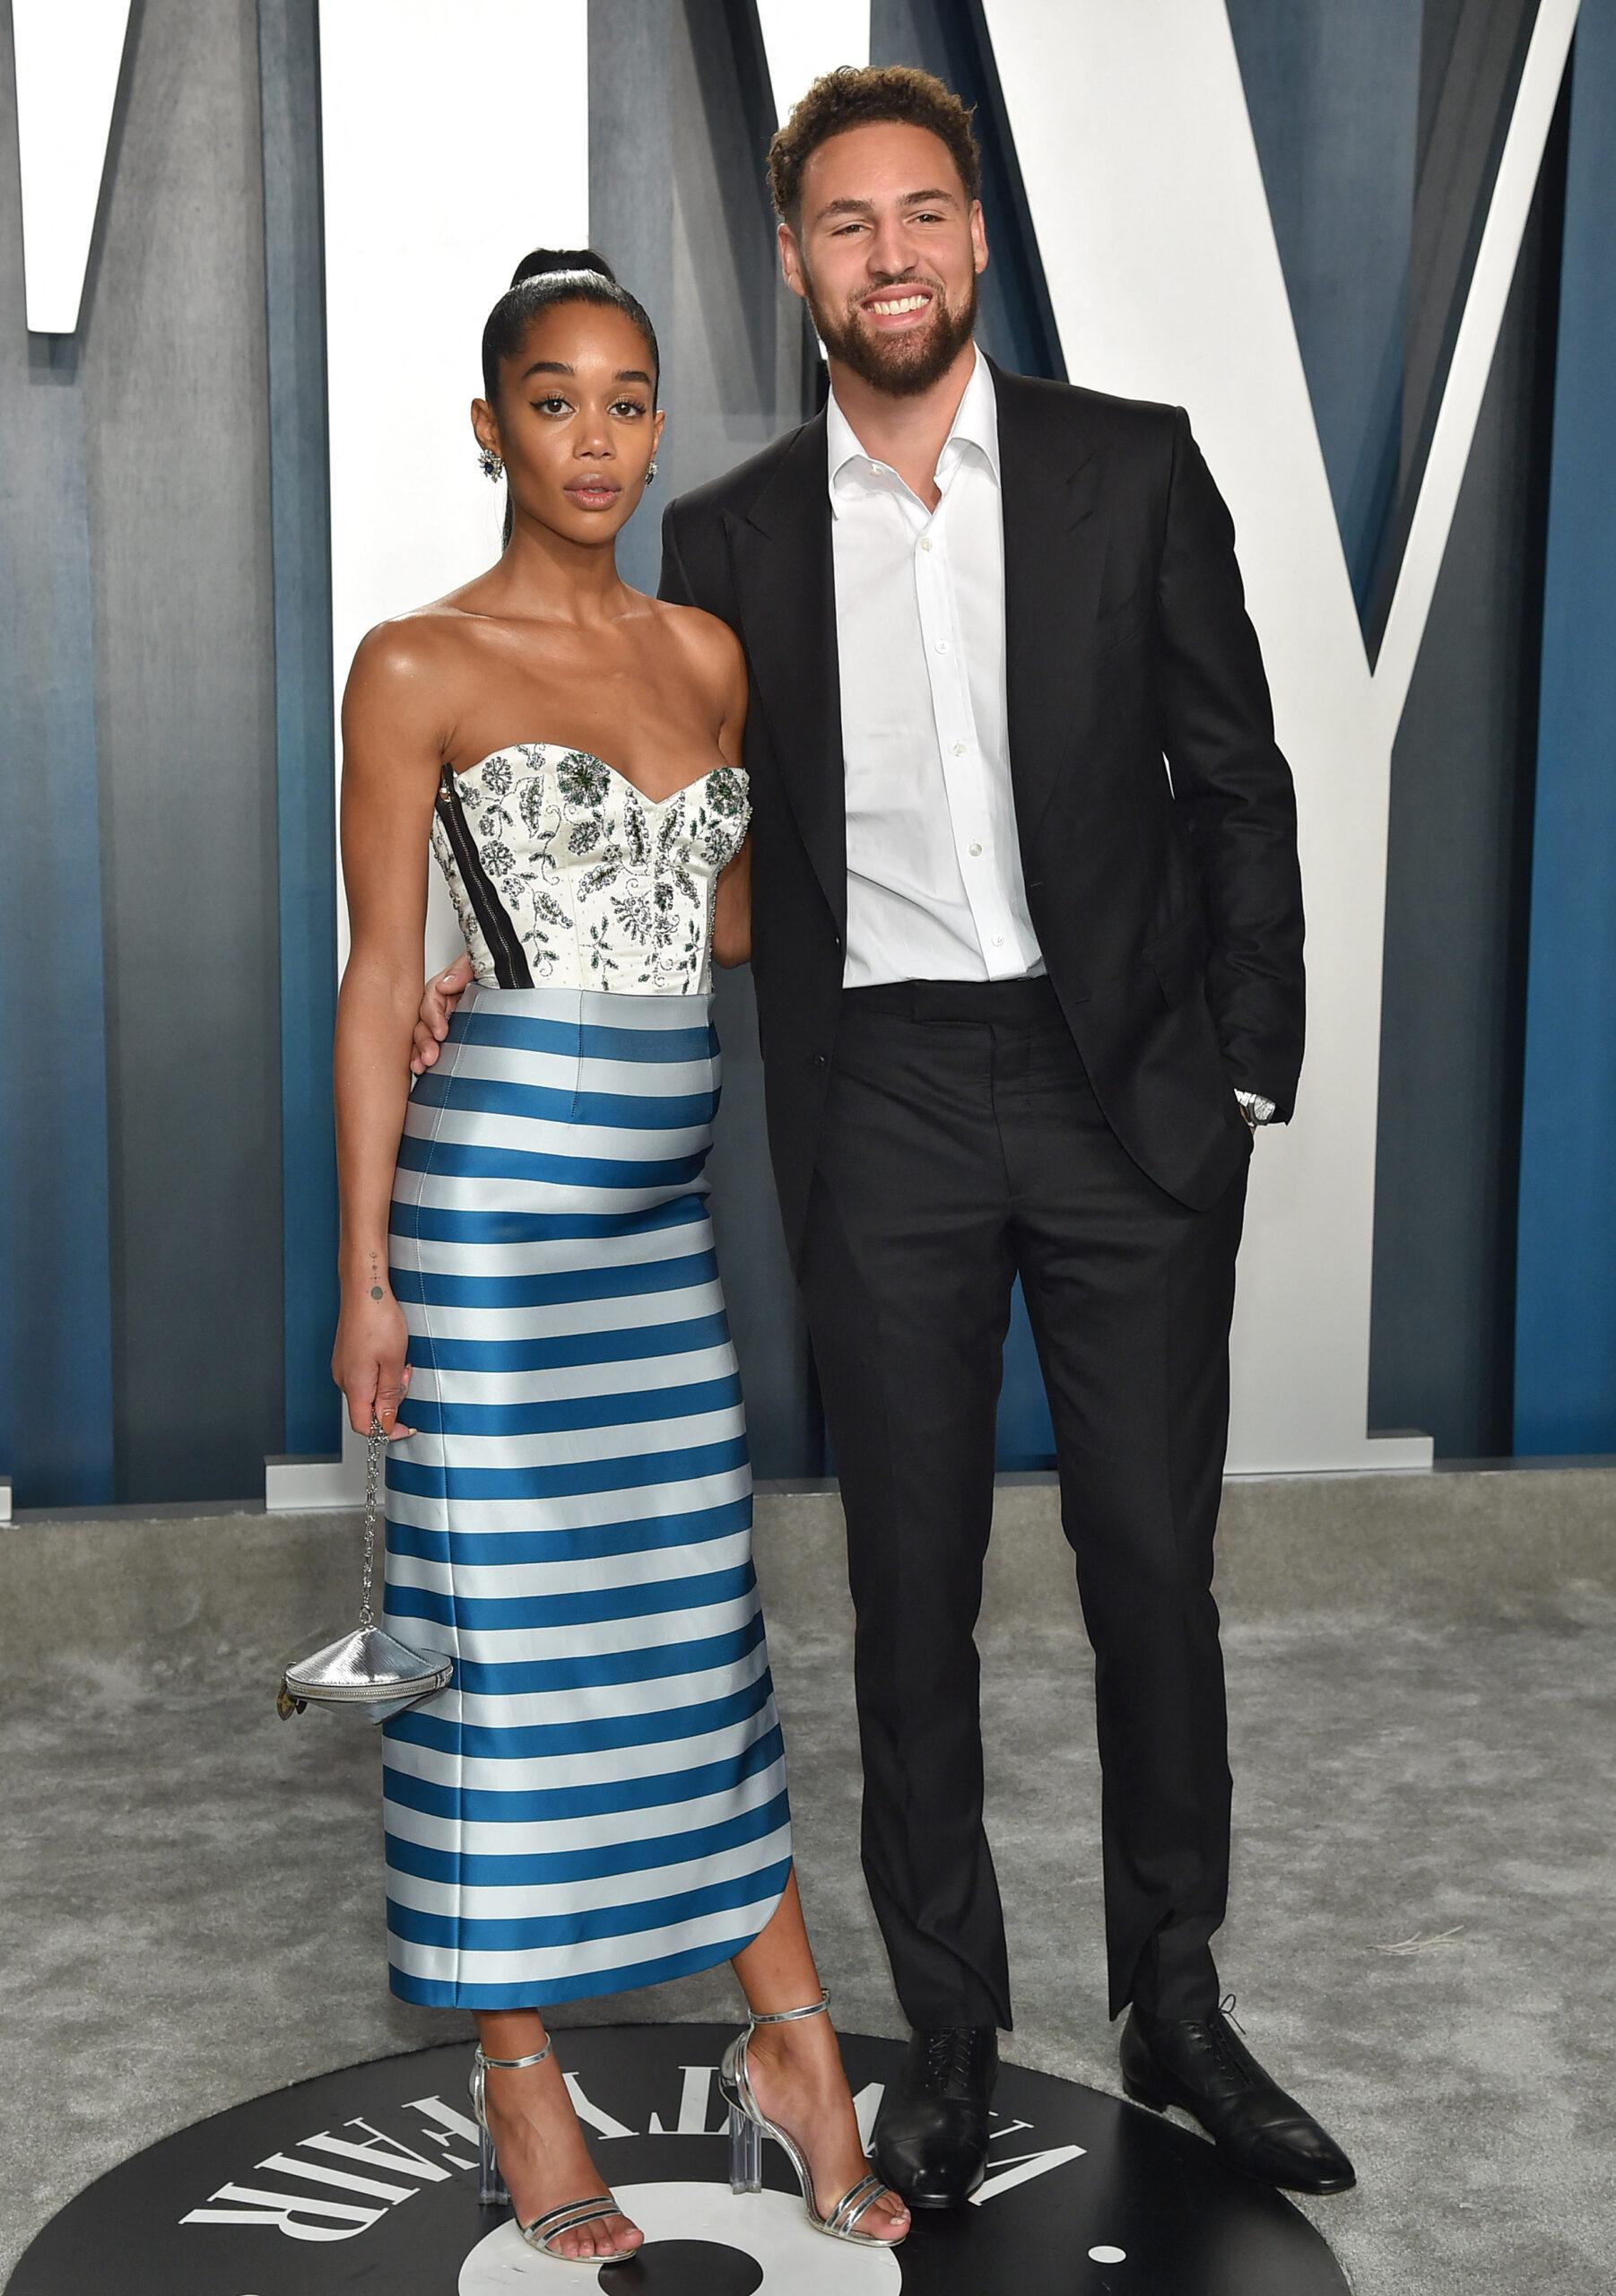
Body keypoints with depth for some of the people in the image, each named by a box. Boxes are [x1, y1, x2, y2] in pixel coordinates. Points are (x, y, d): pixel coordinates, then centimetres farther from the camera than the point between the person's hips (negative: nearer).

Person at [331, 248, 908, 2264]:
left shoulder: (707, 653, 12)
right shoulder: (419, 669, -3)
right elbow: (380, 980, -5)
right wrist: (363, 1273, -7)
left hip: (676, 1189, 5)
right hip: (497, 1187, -5)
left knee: (707, 1618, 11)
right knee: (508, 1625, 4)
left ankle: (795, 2054, 22)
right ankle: (522, 2081, 20)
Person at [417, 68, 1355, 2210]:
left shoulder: (1132, 467, 3)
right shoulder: (731, 536, 5)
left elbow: (1237, 782, 3)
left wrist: (1247, 1073, -3)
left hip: (1125, 1087, 0)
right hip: (881, 1109, 1)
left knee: (1154, 1565, 8)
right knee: (913, 1587, 8)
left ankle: (1176, 2008, 27)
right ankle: (951, 2034, 24)